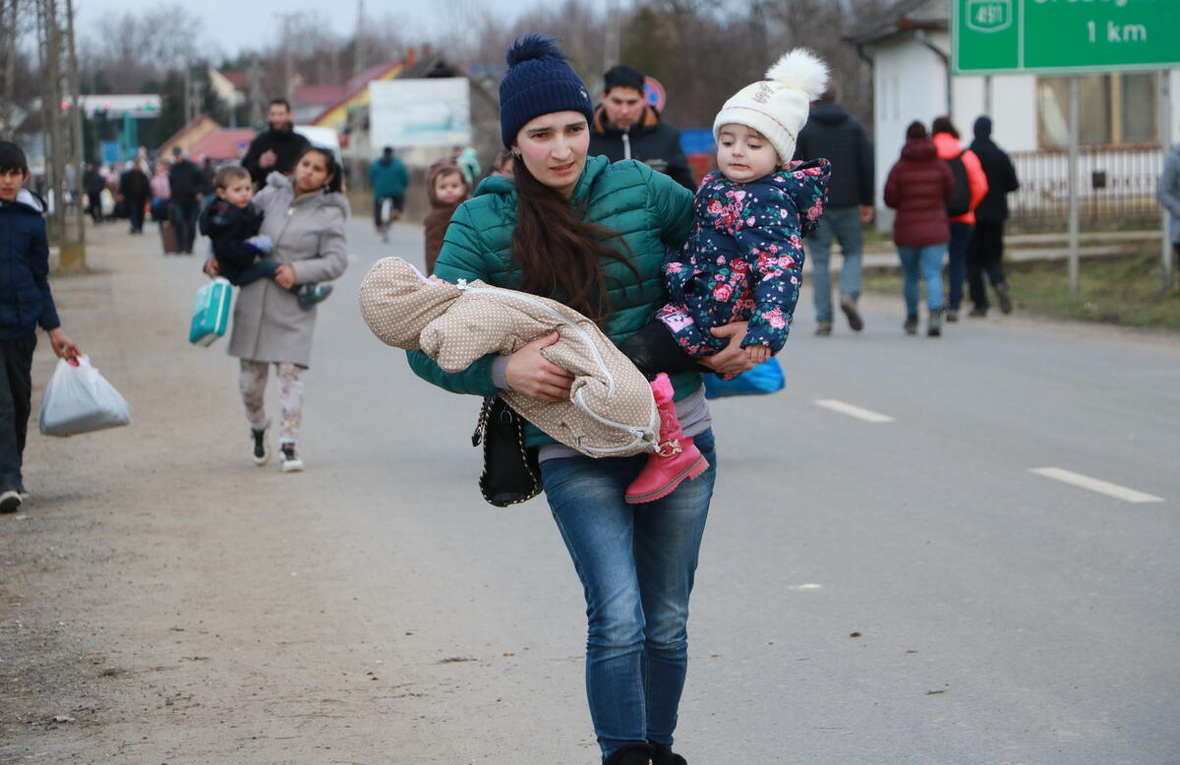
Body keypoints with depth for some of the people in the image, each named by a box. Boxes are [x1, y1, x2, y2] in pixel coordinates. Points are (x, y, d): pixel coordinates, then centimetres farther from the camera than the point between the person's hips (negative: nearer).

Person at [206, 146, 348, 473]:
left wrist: (299, 271, -18)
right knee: (250, 376, 8)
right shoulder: (270, 196, 7)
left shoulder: (329, 214, -1)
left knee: (290, 372, -11)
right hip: (253, 299, 3)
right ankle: (258, 428, 35)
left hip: (293, 307, -3)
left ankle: (289, 445, -5)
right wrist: (216, 259, 4)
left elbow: (337, 260, -6)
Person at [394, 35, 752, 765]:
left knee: (667, 623, 13)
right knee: (619, 620, -17)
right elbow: (428, 347, -7)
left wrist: (747, 328, 1)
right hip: (575, 449, -2)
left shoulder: (638, 188, -2)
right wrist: (502, 369, -25)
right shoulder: (484, 223, -6)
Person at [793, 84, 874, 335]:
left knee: (820, 261, 3)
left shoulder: (803, 129, -1)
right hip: (847, 205, 1)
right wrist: (867, 202, 10)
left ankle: (823, 319, -1)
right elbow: (867, 166, 4)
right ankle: (850, 294, -11)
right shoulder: (854, 126, 6)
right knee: (853, 251, 16)